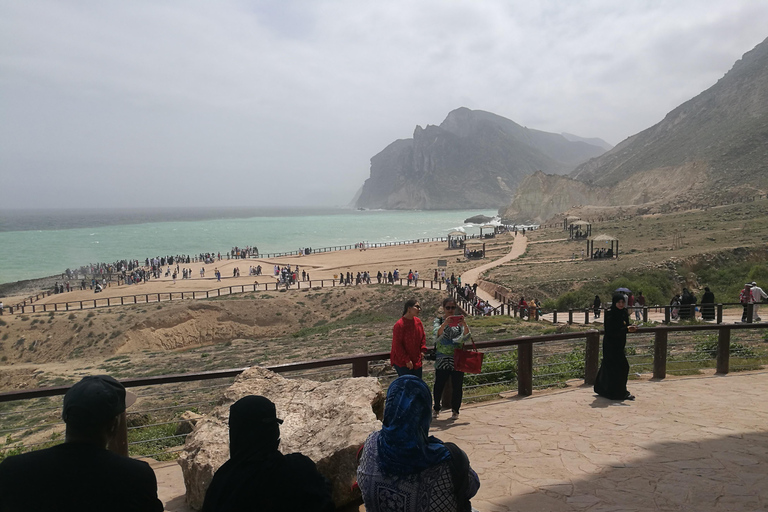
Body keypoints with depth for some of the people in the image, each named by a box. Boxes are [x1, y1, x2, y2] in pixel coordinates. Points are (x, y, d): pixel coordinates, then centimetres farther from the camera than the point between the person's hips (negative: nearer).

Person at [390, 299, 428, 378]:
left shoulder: (418, 321, 3)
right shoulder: (399, 325, -20)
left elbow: (423, 336, 18)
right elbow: (397, 345, -18)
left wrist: (422, 350, 4)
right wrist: (407, 360, -16)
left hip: (417, 361, 7)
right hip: (402, 362, -7)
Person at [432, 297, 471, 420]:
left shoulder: (459, 321, 5)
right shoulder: (438, 321, 2)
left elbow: (465, 337, -8)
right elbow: (436, 335, -17)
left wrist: (464, 324, -26)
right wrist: (445, 324, -33)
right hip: (442, 358, -1)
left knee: (457, 386, 5)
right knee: (439, 385, 3)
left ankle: (455, 410, 22)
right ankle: (436, 409, 24)